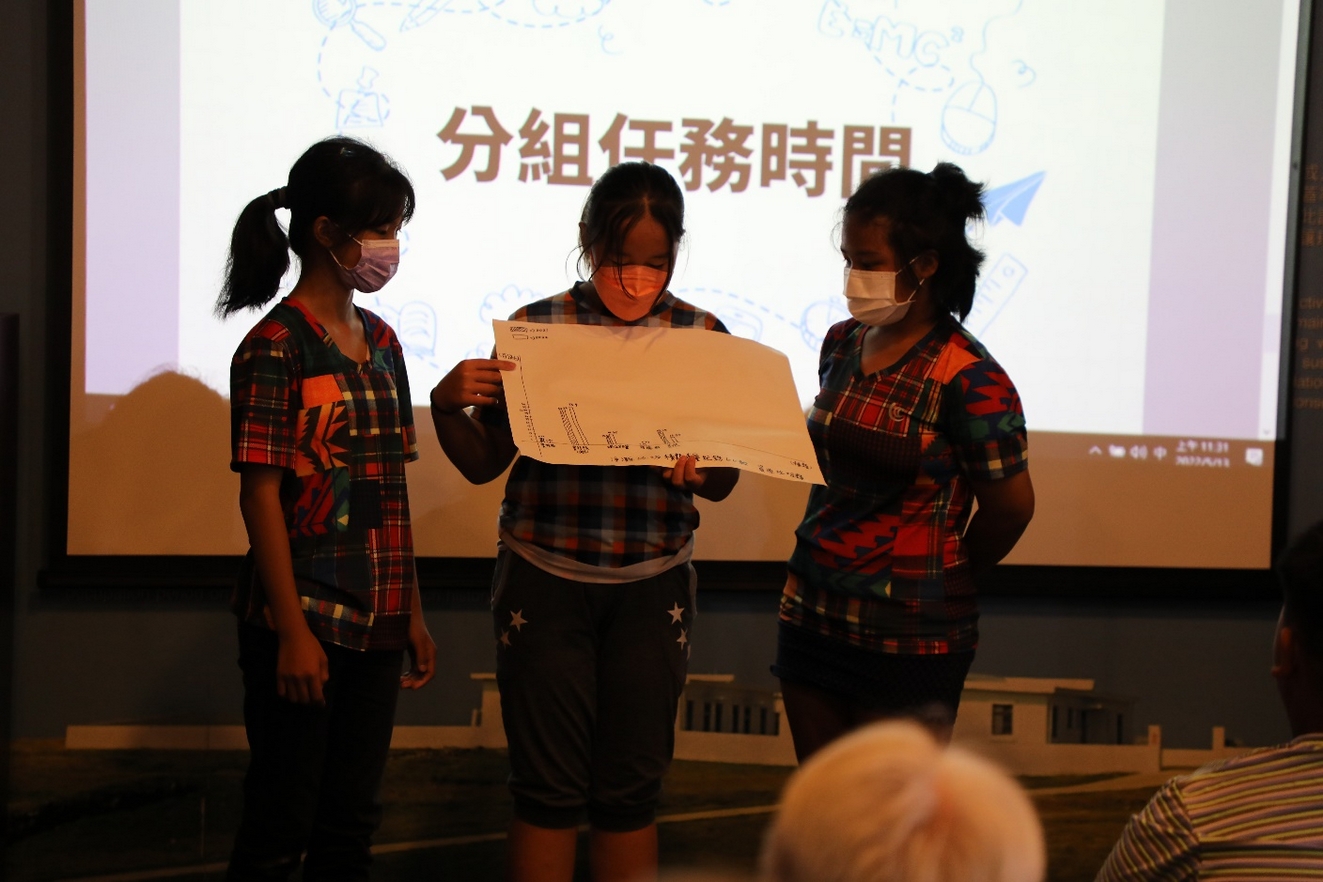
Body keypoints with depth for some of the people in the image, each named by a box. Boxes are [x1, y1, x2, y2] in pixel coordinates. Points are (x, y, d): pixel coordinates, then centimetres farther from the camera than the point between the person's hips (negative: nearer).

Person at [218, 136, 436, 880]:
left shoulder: (381, 342, 11)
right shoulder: (276, 347, -11)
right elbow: (260, 493, -13)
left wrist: (412, 612, 14)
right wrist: (292, 629, -16)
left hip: (376, 623, 7)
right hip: (303, 622, -7)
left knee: (352, 818, 14)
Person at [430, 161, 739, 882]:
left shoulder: (702, 335, 1)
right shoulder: (535, 327, -3)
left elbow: (724, 483, 4)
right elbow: (484, 464, 2)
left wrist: (700, 469, -18)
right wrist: (447, 406, -16)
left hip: (652, 585, 1)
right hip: (546, 577, -1)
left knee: (630, 787, 10)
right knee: (548, 784, 6)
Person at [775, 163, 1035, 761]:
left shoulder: (969, 380, -15)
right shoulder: (842, 343, 6)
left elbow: (1011, 506, -8)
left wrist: (941, 575, 6)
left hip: (908, 639, -6)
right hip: (813, 615, 6)